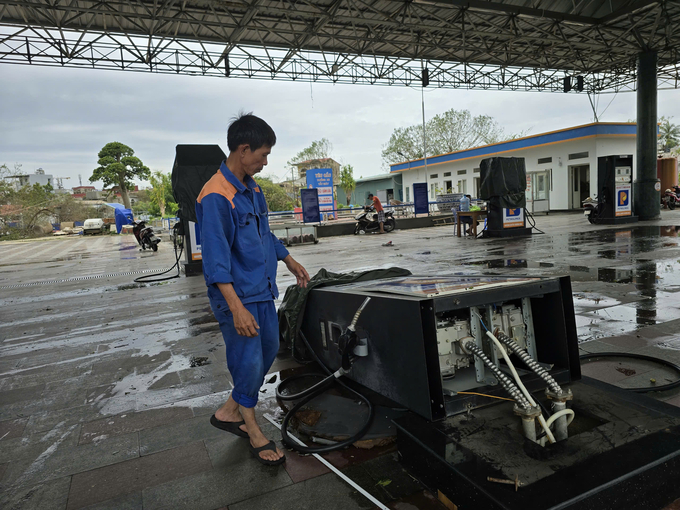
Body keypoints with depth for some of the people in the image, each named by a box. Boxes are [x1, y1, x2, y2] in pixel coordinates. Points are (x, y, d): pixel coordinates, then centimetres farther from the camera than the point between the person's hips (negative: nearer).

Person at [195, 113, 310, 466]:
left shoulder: (252, 188, 9)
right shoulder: (215, 197, -20)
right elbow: (215, 259, -24)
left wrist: (290, 262, 26)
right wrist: (237, 308, -29)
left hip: (262, 289, 10)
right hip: (238, 295, -9)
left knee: (269, 350, 17)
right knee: (249, 363, 1)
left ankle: (231, 411, 34)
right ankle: (253, 431, 24)